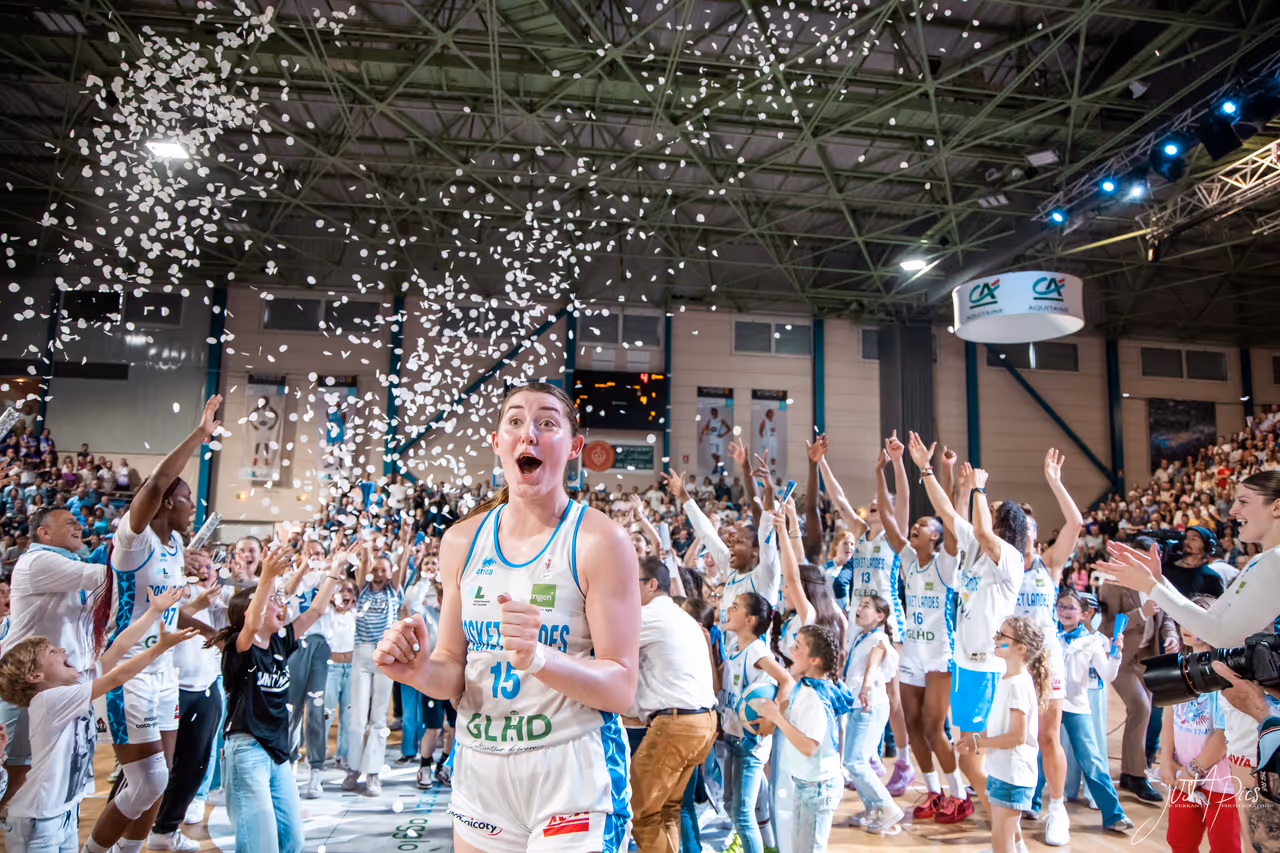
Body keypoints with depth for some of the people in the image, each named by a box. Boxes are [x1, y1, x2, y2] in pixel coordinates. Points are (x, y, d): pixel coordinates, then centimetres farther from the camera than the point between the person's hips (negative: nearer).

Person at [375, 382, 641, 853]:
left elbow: (620, 687, -15)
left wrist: (539, 658, -32)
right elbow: (454, 672, 7)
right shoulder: (461, 541, 2)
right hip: (479, 766, 5)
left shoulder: (600, 541, -12)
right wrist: (420, 671, -15)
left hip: (572, 766, -4)